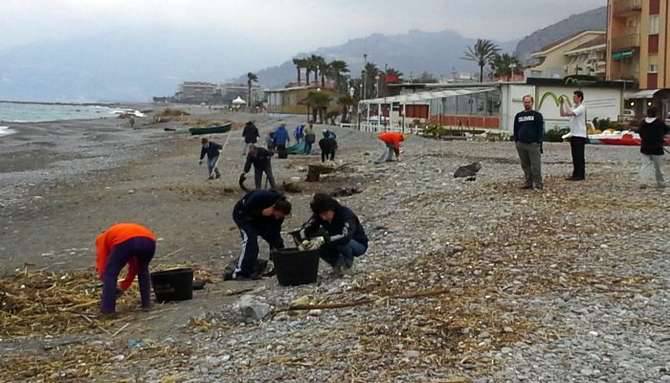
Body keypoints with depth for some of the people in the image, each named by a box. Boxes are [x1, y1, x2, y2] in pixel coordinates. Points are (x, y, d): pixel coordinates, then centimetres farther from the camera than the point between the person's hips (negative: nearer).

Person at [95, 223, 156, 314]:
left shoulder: (102, 238, 35)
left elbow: (102, 264, 26)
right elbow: (134, 268, 46)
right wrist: (124, 287, 52)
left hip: (125, 242, -5)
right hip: (148, 241, 5)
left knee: (110, 274, 17)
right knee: (143, 270, 33)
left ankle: (108, 308, 17)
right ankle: (146, 303, 32)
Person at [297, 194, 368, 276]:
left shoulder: (346, 214, -31)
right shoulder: (318, 216, -13)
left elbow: (346, 237, -47)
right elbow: (304, 230, -16)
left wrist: (324, 239, -53)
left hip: (359, 244, -5)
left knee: (342, 242, -37)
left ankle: (348, 261, -6)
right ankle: (338, 263, 2)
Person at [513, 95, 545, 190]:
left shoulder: (537, 115, 2)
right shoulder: (518, 116, 14)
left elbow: (541, 130, -1)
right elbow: (516, 130, 18)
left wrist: (539, 142, -8)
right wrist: (516, 141, 10)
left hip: (533, 144, -4)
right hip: (521, 144, 4)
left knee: (535, 166, -7)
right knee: (525, 166, 8)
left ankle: (538, 184, -2)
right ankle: (529, 183, 16)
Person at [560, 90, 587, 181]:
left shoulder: (581, 108, -11)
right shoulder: (574, 108, 16)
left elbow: (570, 113, -26)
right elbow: (562, 114, 13)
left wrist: (565, 103, -17)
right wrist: (561, 103, 3)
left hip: (580, 136, -9)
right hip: (573, 135, 9)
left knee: (579, 156, -5)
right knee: (575, 156, 10)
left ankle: (581, 175, -2)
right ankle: (575, 174, 15)